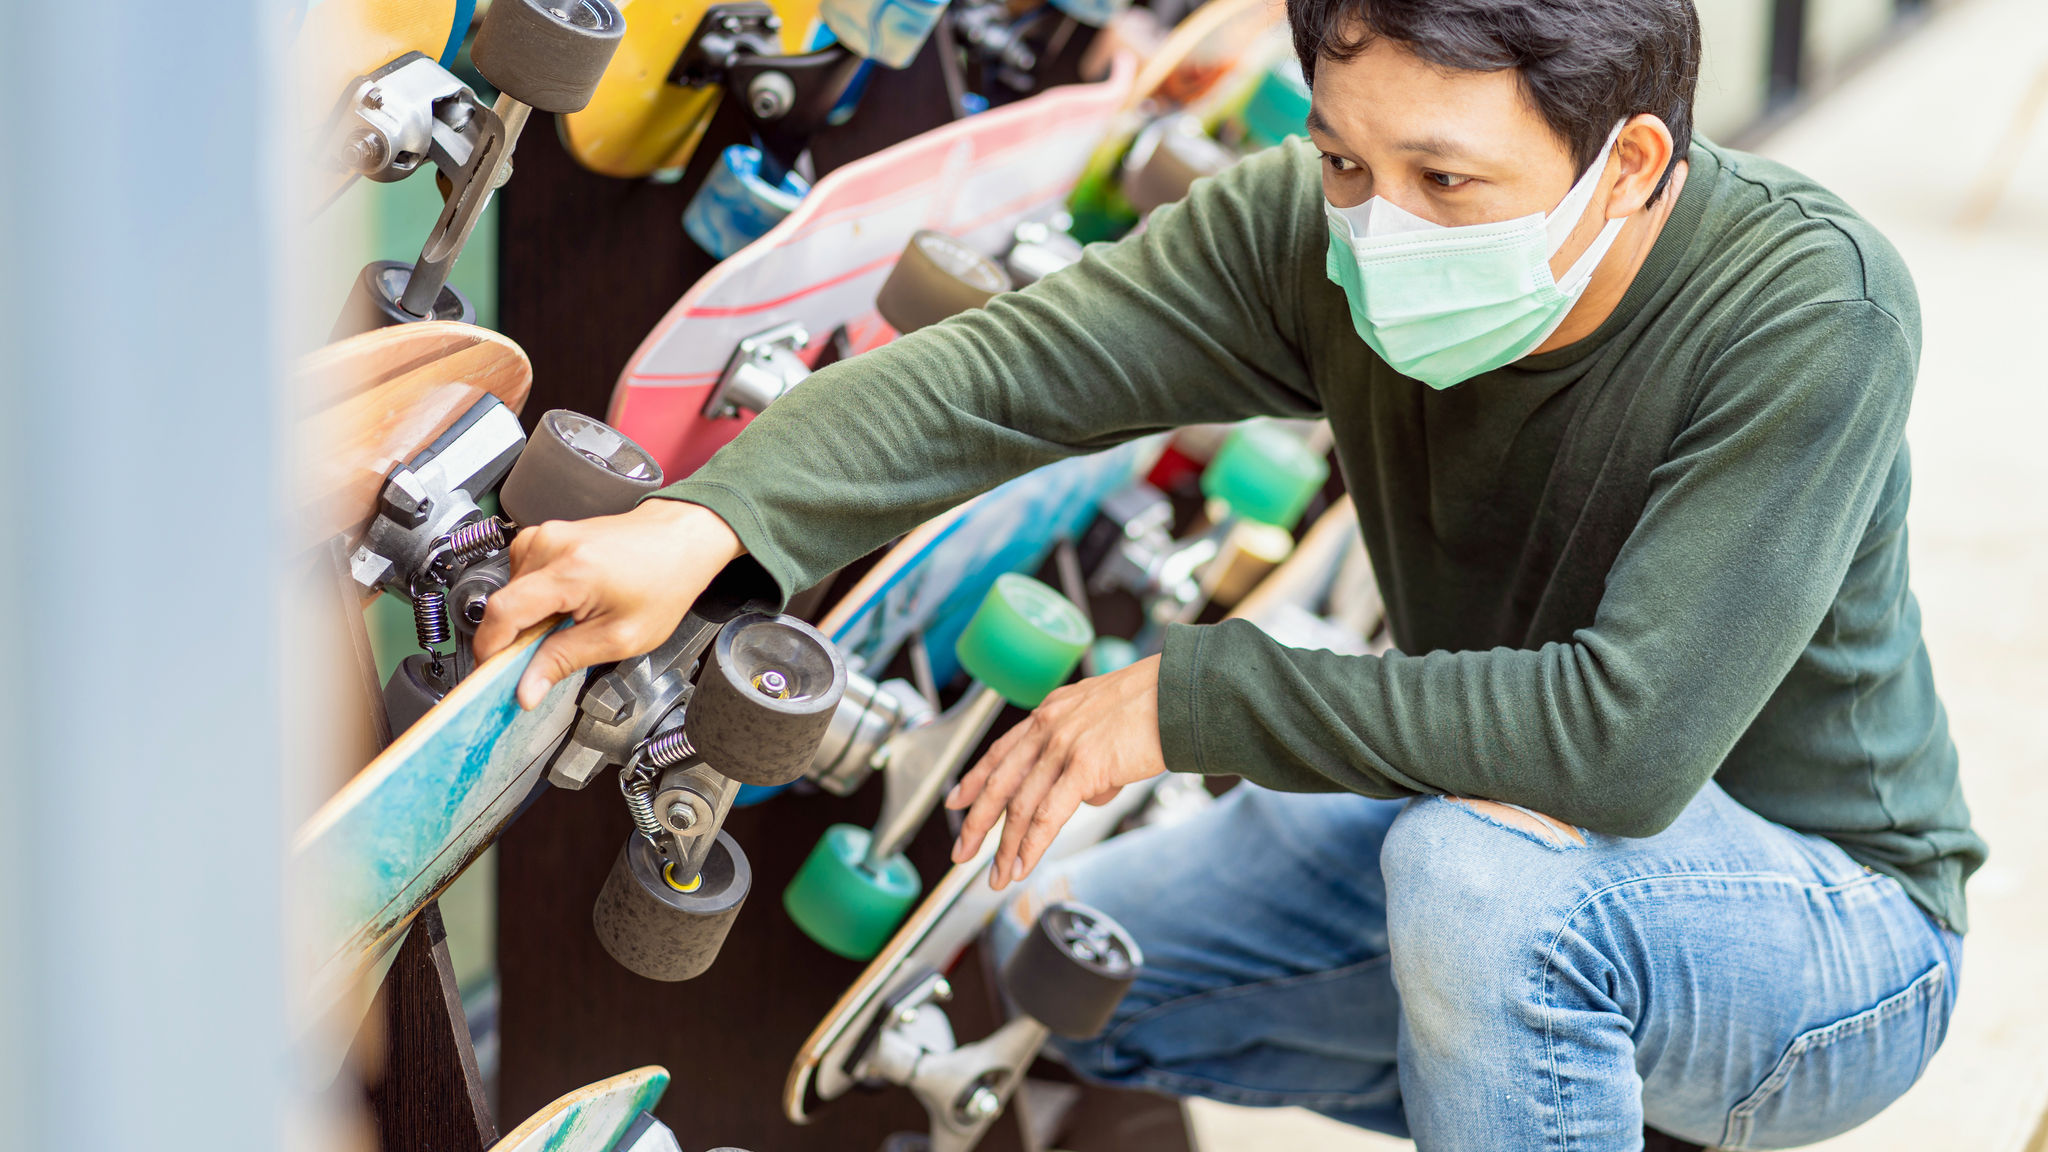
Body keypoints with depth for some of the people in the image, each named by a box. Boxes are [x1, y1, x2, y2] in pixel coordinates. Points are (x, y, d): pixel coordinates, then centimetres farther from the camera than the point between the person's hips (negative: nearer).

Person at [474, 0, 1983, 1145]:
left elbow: (1629, 739, -37)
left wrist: (1189, 697, -29)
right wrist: (706, 525, -43)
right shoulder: (1315, 231, -15)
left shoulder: (1814, 308, -31)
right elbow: (1011, 367, -24)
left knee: (1488, 858, -36)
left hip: (1835, 912, -7)